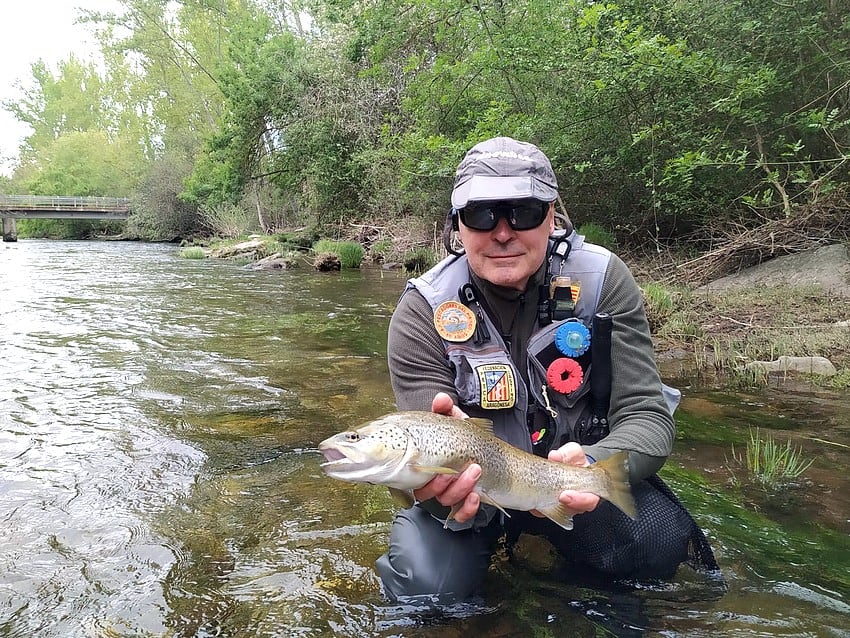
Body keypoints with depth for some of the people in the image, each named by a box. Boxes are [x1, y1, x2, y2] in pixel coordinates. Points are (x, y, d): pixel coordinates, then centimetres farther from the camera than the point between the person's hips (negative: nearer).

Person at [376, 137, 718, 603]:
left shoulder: (602, 280, -12)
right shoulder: (423, 314, -16)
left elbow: (647, 415, -16)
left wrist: (594, 464, -39)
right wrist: (444, 490, -46)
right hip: (475, 483, 0)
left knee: (660, 540, -27)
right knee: (427, 583, -26)